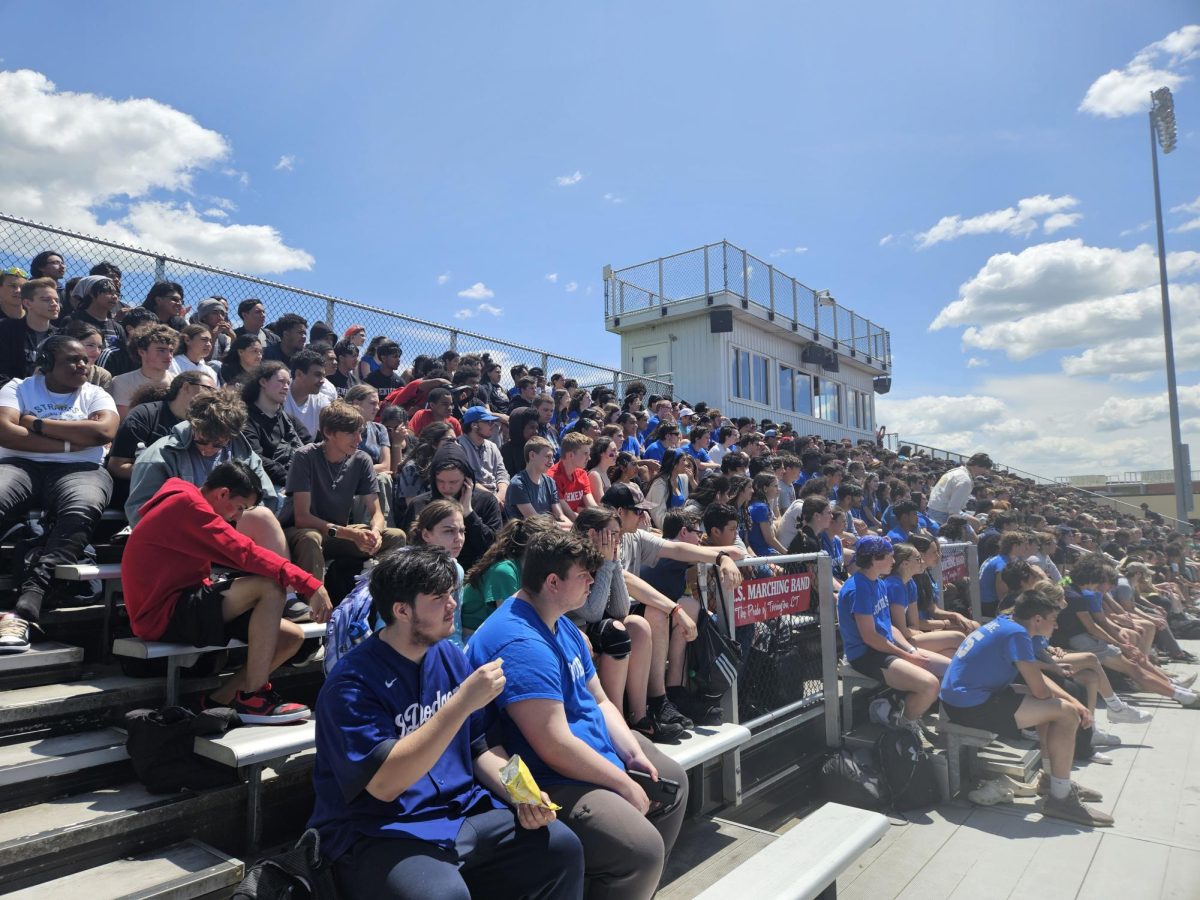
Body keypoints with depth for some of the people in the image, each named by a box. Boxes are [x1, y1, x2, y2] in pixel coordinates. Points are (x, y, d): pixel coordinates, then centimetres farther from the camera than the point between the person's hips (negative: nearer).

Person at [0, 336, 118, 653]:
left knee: (81, 512, -37)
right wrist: (69, 442, -7)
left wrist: (38, 423, -2)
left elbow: (104, 431, -6)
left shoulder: (96, 395, 16)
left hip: (79, 470, 0)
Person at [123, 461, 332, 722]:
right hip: (164, 615, -10)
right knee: (270, 587, -27)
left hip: (184, 606, 10)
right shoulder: (187, 504, -15)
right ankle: (254, 697, -18)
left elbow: (232, 553, 15)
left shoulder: (187, 504, 17)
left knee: (293, 637, -2)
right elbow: (245, 553, -25)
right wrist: (310, 584, -29)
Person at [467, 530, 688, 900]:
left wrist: (634, 752, -1)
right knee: (643, 849, -27)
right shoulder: (520, 644, -28)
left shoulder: (561, 625, 6)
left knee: (673, 780, 24)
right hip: (550, 783, -11)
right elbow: (556, 748, -30)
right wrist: (626, 785, -18)